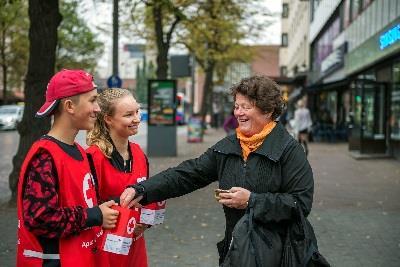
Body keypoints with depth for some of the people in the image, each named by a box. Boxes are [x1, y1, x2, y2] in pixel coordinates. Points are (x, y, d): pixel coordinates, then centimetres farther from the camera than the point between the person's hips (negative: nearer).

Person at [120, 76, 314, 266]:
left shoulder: (289, 150, -11)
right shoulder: (227, 147, 5)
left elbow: (302, 203, -16)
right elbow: (187, 175, 0)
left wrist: (252, 201, -20)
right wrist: (142, 190, -12)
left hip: (276, 251, -5)